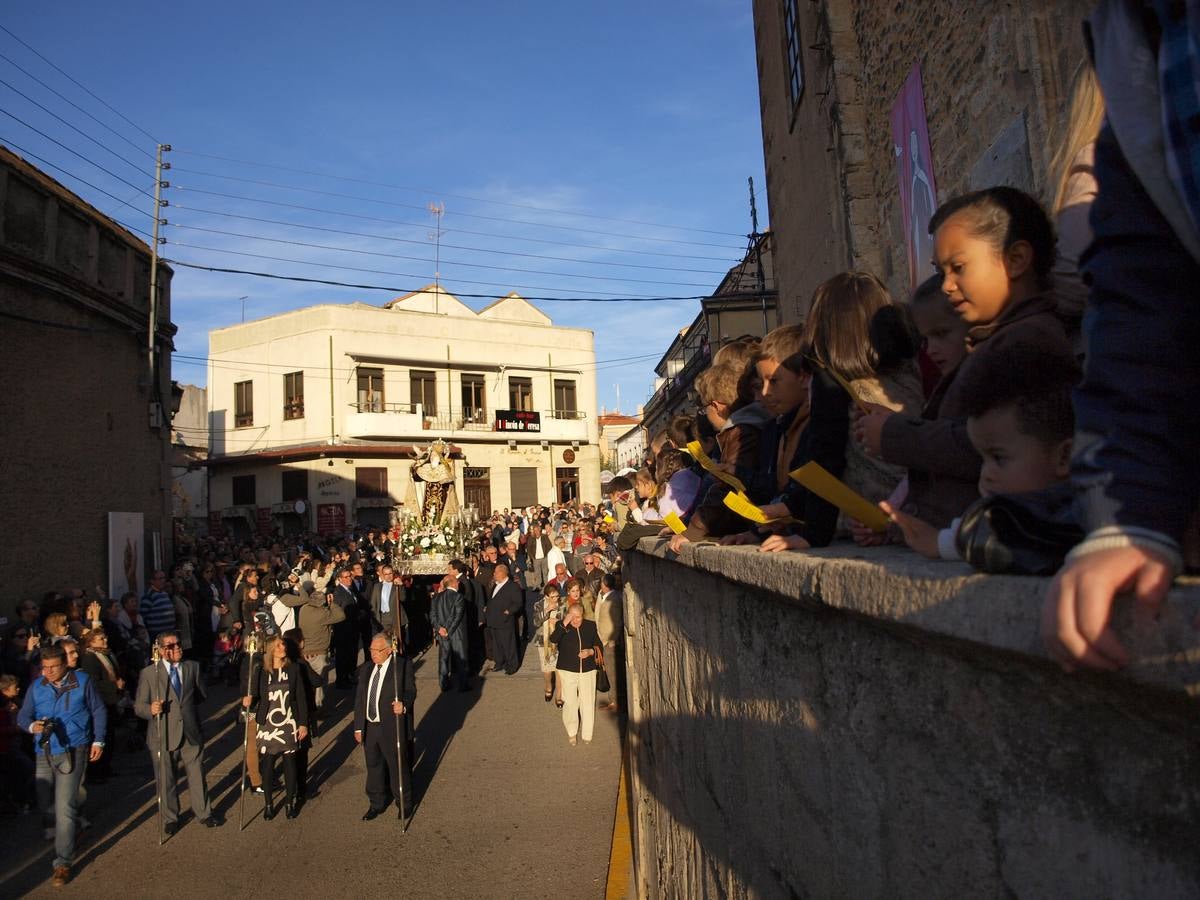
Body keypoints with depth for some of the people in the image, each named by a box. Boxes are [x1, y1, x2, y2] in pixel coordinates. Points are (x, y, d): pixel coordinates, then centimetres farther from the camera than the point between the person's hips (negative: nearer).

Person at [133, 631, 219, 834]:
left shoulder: (193, 667, 3)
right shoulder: (149, 673, -7)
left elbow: (201, 694, 15)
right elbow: (139, 706, -7)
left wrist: (184, 704, 8)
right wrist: (151, 709, -25)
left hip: (191, 733, 2)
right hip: (163, 736, -2)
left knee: (197, 776, 11)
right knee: (166, 781, 11)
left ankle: (204, 813, 29)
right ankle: (170, 819, 32)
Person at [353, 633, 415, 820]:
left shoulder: (403, 665, -10)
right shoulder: (366, 668, 8)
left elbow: (410, 691, -13)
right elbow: (360, 699, 11)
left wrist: (404, 705, -34)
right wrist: (358, 727, 11)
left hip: (393, 727, -5)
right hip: (370, 727, 6)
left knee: (398, 767, 8)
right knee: (374, 766, 18)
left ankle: (404, 803, 28)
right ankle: (377, 804, 38)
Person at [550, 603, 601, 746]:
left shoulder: (591, 626, 0)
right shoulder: (561, 626, -6)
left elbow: (598, 645, 10)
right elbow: (553, 640, -24)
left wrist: (590, 651, -11)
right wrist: (564, 624, -30)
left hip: (587, 670, 1)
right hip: (567, 670, -1)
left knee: (588, 702, 5)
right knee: (570, 703, 4)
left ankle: (587, 734, 24)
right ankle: (571, 732, 27)